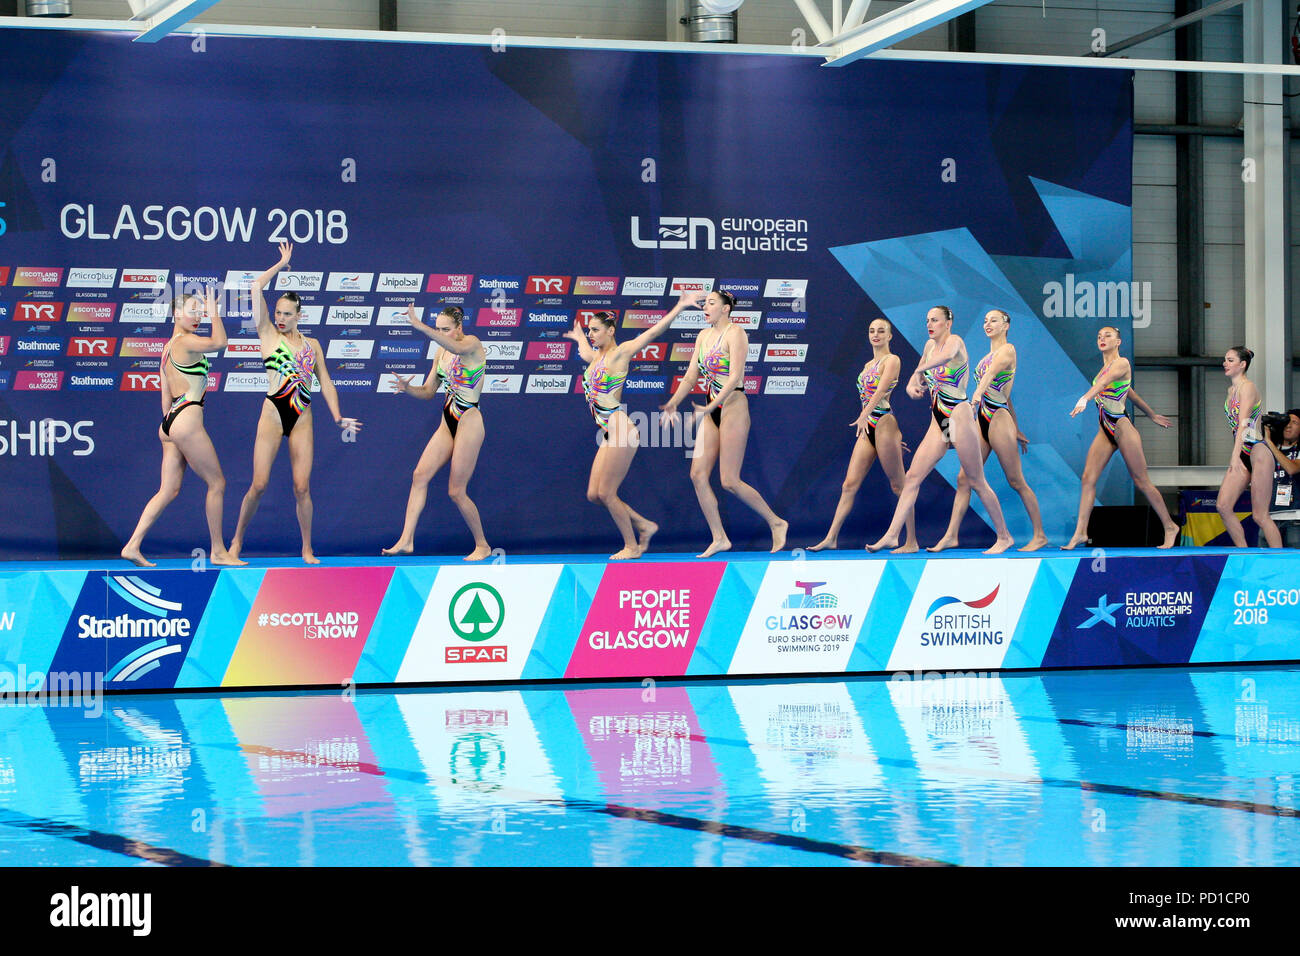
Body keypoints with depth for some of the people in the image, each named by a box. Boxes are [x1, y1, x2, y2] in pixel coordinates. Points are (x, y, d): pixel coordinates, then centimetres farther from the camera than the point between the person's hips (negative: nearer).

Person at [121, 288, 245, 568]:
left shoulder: (169, 346, 18)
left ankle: (132, 545, 0)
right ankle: (218, 551, 7)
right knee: (217, 483, 1)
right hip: (187, 420, -9)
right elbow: (219, 342, -25)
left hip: (170, 420, 9)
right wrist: (213, 309, -13)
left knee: (169, 490, 7)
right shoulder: (186, 341, -9)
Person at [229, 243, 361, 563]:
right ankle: (237, 540, 10)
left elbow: (325, 382, 13)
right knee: (259, 484, -6)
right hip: (273, 414, -2)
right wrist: (282, 264, 8)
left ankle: (307, 549, 8)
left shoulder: (312, 345, 12)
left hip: (302, 419, 2)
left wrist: (338, 417, 3)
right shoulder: (268, 335, 5)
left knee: (302, 487, -2)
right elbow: (256, 287, -1)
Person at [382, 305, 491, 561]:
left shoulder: (473, 344, -10)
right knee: (420, 475, -4)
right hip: (448, 424, 8)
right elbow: (428, 392, 16)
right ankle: (406, 540, -5)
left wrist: (420, 326, -43)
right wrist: (407, 388, -7)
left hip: (469, 424, -8)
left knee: (456, 491, -5)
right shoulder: (441, 353, 12)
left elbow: (457, 348, -36)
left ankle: (482, 546, 10)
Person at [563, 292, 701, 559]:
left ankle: (632, 546, 6)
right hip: (609, 434, 9)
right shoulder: (596, 357, 15)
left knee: (606, 493, -6)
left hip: (620, 429, -9)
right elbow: (586, 352, 42)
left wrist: (681, 306, -15)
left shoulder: (619, 353, -6)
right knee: (594, 494, 7)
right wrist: (579, 337, 60)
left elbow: (654, 331, -10)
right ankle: (644, 526, 18)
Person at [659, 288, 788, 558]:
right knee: (698, 474, -2)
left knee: (730, 482, -9)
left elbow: (735, 376, -20)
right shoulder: (703, 336, 13)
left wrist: (712, 406, -29)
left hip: (732, 407, -8)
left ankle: (776, 523, 9)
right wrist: (672, 403, 2)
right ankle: (719, 538, 4)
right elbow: (691, 375, 15)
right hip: (712, 411, 8)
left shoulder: (735, 333, -10)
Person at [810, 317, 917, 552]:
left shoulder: (892, 360, -4)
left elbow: (881, 390, -19)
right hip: (868, 428, 8)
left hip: (884, 424, -8)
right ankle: (831, 538, 0)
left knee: (898, 485, -5)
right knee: (849, 484, 2)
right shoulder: (868, 365, 20)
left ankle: (911, 542, -1)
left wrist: (864, 415, -33)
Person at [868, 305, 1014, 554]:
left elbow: (947, 355, -34)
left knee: (977, 482, -2)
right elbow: (917, 375, 22)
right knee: (912, 477, -1)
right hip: (938, 422, 7)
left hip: (959, 415, -7)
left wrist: (920, 370, -29)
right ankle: (892, 536, -2)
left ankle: (1004, 536, 8)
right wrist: (911, 386, 0)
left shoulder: (954, 340, -9)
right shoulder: (930, 345, 12)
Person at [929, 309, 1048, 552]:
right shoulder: (988, 355, 18)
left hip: (999, 420, -8)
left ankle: (1039, 535, 6)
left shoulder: (1008, 350, -6)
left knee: (1016, 482, -3)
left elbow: (992, 372, -28)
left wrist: (978, 392, -47)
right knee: (964, 478, 1)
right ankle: (951, 536, 1)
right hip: (982, 420, 8)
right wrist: (1016, 429, 25)